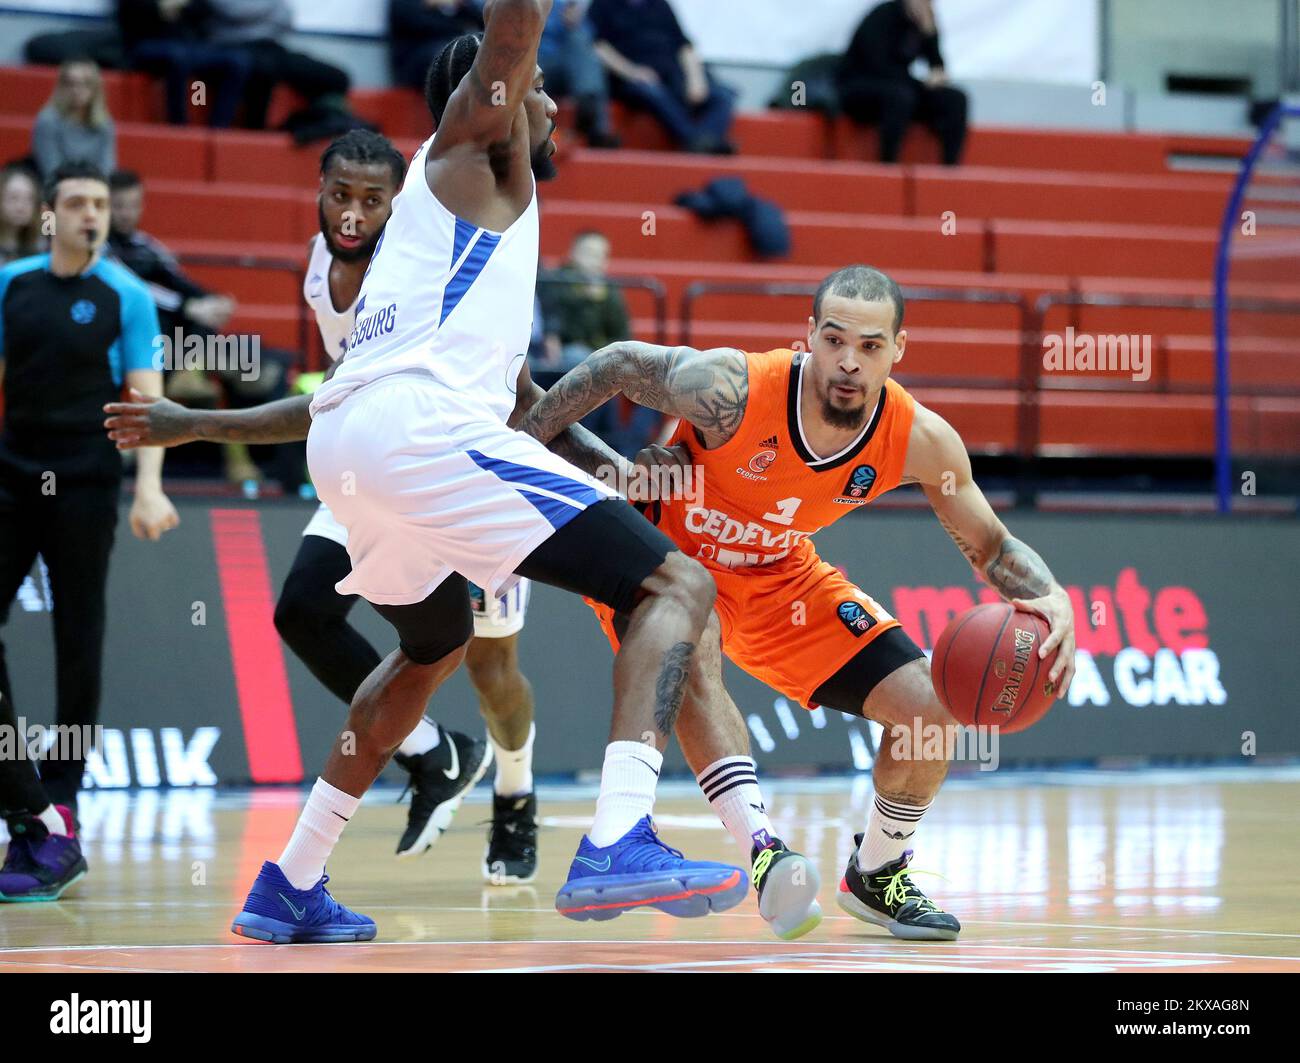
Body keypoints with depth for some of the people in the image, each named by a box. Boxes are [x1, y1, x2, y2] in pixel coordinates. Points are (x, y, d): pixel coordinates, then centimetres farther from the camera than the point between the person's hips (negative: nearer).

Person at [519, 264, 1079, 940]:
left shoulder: (920, 441, -22)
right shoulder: (729, 390, -35)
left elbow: (990, 547, -8)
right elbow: (619, 366, -17)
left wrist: (1051, 597, -28)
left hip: (776, 576, 4)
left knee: (931, 710, -4)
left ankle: (876, 876, 20)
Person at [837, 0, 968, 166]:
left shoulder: (926, 22, 0)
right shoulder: (880, 17, -18)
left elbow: (935, 60, 7)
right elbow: (878, 68, -24)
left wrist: (938, 73, -17)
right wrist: (923, 84, -21)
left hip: (899, 87, 7)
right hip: (858, 90, -7)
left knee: (955, 99, -12)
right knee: (899, 94, -38)